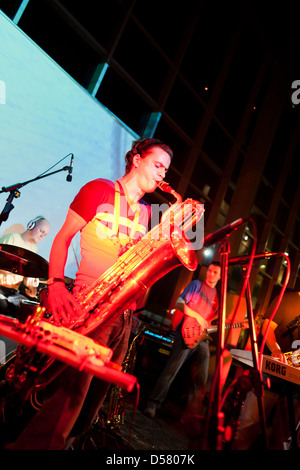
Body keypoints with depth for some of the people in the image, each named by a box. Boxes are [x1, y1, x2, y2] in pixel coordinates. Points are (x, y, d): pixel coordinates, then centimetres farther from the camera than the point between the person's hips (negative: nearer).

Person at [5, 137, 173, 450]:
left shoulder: (146, 212, 17)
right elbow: (63, 237, 0)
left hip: (125, 312, 6)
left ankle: (67, 441, 32)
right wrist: (56, 284, -13)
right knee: (70, 395, -12)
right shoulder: (99, 190, 1)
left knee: (95, 395, 13)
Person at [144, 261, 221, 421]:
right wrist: (197, 316, -13)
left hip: (203, 338, 6)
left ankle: (191, 414, 17)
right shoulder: (196, 284, 4)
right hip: (188, 333, -6)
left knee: (201, 379, 5)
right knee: (171, 370, -9)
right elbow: (179, 303, -5)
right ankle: (153, 404, 3)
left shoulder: (217, 296, 21)